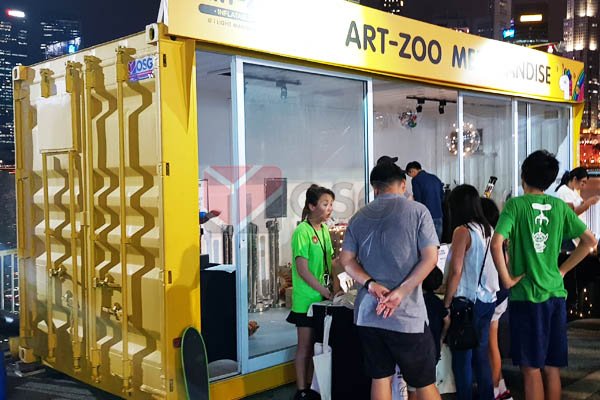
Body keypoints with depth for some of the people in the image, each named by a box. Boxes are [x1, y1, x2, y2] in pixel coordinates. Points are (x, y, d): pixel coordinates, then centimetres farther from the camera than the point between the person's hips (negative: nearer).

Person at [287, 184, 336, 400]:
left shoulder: (324, 229, 8)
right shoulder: (303, 231, -16)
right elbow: (302, 270, -19)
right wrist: (326, 291, -20)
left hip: (321, 298, 7)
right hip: (306, 299, -7)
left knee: (314, 345, 15)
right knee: (305, 345, 3)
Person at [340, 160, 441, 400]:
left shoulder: (359, 217, 8)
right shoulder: (417, 211, -3)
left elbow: (346, 259, 4)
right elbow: (430, 258, -10)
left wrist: (370, 284, -8)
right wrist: (400, 292, -14)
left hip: (368, 314, 4)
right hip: (407, 313, -4)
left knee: (380, 378, 12)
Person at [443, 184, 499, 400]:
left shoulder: (462, 231, -13)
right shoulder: (488, 229, 7)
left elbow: (456, 271, -16)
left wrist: (446, 302, -10)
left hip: (468, 301, -7)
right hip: (488, 299, 7)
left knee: (462, 357, 2)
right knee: (481, 354, 16)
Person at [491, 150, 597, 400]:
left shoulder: (516, 204, -8)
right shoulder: (559, 206, 5)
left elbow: (496, 244, -22)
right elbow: (589, 240, 9)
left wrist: (506, 279, -12)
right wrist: (563, 269, 11)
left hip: (526, 296, -5)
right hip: (555, 294, 5)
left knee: (531, 368, 3)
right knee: (552, 368, 13)